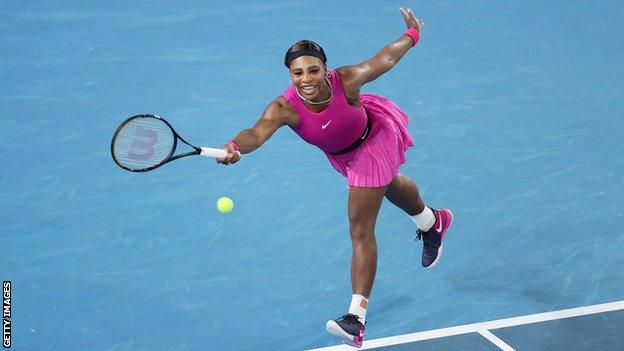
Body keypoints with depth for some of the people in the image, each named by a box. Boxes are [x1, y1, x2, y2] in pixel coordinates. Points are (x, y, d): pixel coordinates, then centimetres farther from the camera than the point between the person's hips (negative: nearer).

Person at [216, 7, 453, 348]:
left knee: (360, 229, -12)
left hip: (374, 139, -4)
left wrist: (412, 34, -2)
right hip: (340, 154, 4)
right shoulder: (284, 107, -35)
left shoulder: (346, 80, -37)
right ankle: (432, 222, 69)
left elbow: (384, 59, -19)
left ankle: (356, 318, -10)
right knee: (390, 185, 34)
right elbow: (257, 132, -54)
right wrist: (235, 147, -76)